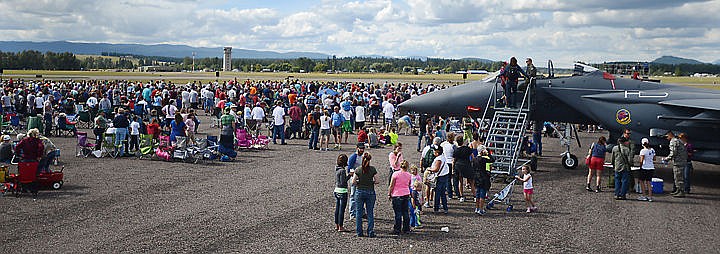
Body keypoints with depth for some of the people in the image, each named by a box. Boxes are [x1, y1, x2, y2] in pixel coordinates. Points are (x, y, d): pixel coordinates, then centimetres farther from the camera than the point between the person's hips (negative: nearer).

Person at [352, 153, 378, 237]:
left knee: (359, 213, 8)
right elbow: (376, 181, -5)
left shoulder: (358, 170, -4)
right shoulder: (373, 169, -6)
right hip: (370, 192, -1)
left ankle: (359, 232, 10)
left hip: (359, 192, 1)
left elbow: (353, 181, -6)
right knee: (370, 213, 6)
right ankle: (371, 232, 5)